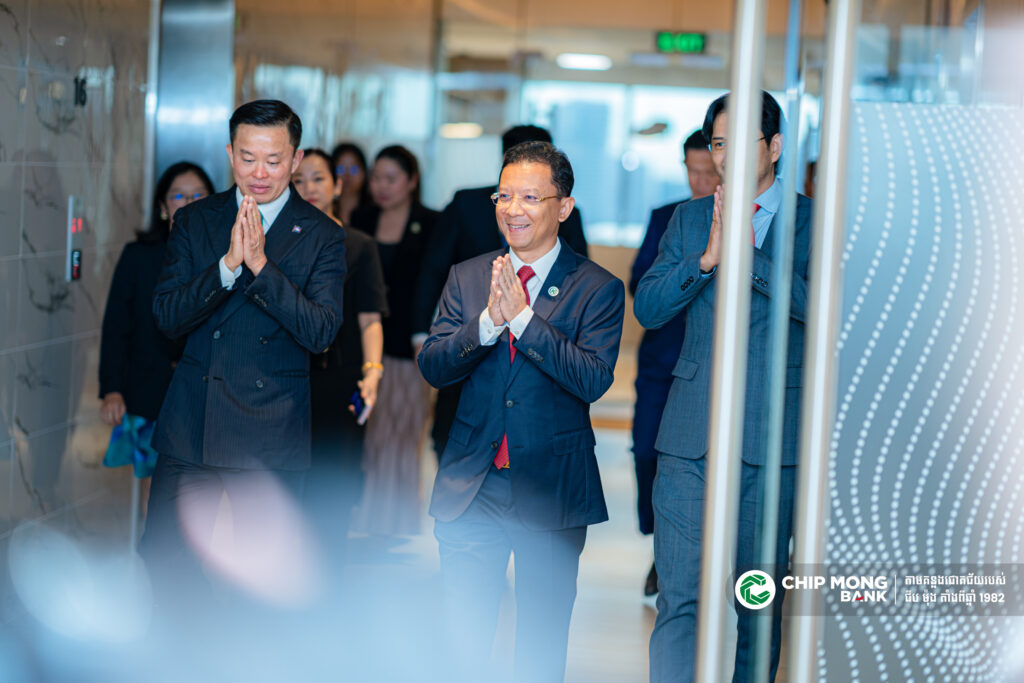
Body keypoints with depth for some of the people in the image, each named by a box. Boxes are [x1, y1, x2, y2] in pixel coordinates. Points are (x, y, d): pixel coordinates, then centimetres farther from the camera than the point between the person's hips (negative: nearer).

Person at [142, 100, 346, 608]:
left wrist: (260, 264, -20)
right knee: (162, 556, 3)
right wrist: (228, 264, -17)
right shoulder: (194, 222, 6)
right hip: (190, 429, 2)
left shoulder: (322, 236, 0)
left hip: (270, 432, -2)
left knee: (266, 577, 3)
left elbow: (320, 332, -11)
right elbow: (166, 317, -3)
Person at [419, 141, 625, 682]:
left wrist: (522, 317, -22)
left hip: (552, 491, -2)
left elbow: (593, 380, -17)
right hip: (470, 490, 2)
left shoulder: (598, 289, -5)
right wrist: (488, 322, -19)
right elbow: (432, 367, -3)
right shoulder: (465, 278, 6)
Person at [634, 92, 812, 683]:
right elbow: (647, 308, 4)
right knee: (681, 597, -6)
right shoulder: (691, 218, 13)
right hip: (691, 434, 2)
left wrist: (748, 255, -18)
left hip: (772, 434, -2)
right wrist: (707, 257, -11)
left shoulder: (813, 222, 2)